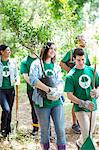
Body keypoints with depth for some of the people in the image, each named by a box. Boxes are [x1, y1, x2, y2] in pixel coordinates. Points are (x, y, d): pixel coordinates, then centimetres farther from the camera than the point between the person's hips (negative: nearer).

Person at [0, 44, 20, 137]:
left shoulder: (13, 62, 3)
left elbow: (17, 74, 11)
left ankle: (8, 130, 24)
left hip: (10, 89, 3)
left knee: (10, 110, 9)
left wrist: (17, 79, -9)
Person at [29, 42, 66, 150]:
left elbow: (60, 81, 3)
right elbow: (33, 80, -16)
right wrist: (49, 90, -19)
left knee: (61, 131, 0)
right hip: (42, 103, -3)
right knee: (45, 132, 7)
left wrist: (58, 91, -20)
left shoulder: (56, 66, 14)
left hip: (57, 102, 3)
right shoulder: (37, 64, -1)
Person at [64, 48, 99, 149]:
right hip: (80, 109, -4)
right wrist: (84, 103, -23)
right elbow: (69, 95, -12)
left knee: (90, 132, 19)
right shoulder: (70, 76, -10)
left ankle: (80, 143, 45)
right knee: (87, 136, -7)